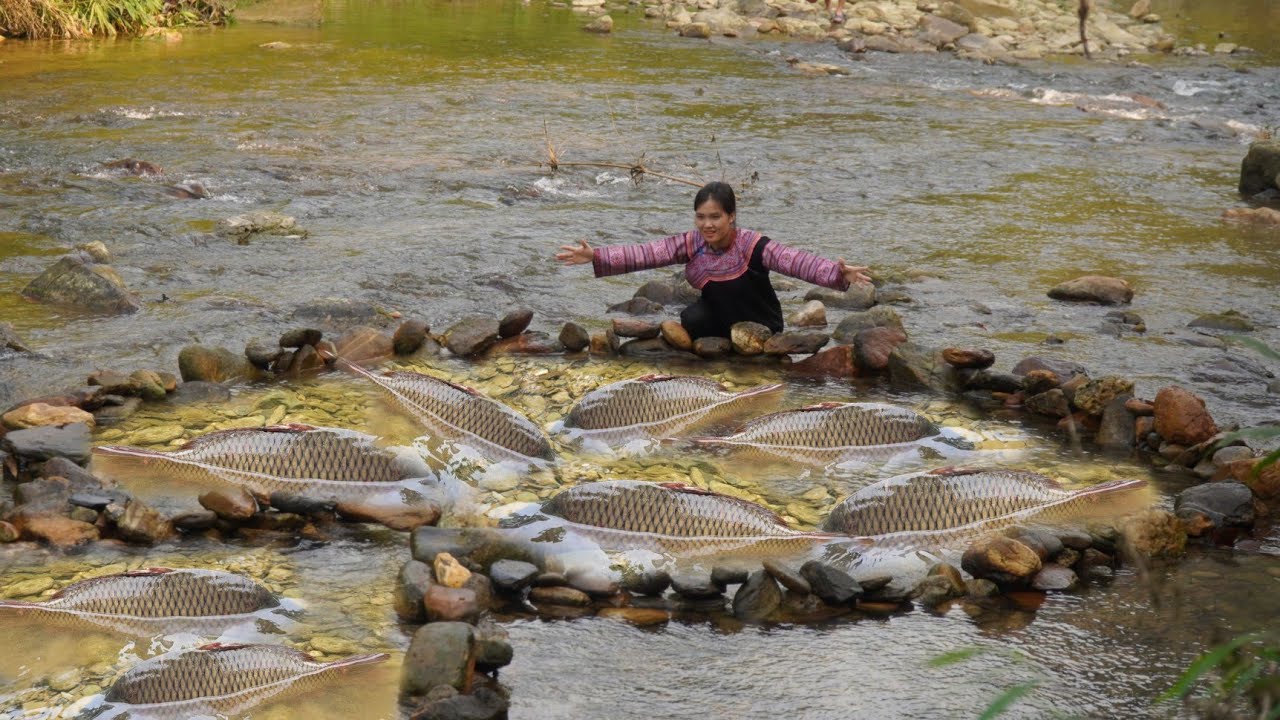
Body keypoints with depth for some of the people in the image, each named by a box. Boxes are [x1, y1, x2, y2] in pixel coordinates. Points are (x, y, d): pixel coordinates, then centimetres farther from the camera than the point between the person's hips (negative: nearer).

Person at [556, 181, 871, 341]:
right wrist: (595, 257, -33)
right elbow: (644, 255, -21)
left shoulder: (751, 245, -28)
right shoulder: (691, 244, -15)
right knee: (691, 319, -24)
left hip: (761, 325, -3)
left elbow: (793, 260, -43)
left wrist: (836, 273, -60)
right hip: (719, 316, 3)